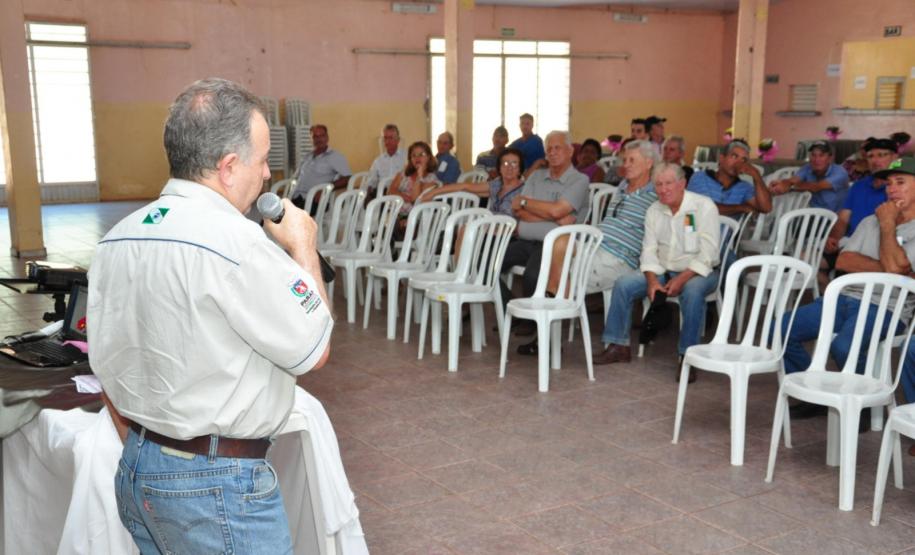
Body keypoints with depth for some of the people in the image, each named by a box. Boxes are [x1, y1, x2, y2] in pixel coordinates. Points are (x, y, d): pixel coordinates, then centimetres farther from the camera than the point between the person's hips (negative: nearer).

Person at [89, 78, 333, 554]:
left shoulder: (115, 241, 4)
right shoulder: (236, 242, -22)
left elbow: (106, 370, 11)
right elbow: (314, 349, -13)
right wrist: (303, 248, -2)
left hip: (134, 472, 8)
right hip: (217, 485, -8)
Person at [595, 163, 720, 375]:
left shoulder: (704, 206, -11)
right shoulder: (654, 211, 7)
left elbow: (707, 254, -17)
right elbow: (649, 250, 4)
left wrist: (681, 279, -26)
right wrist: (652, 280, -14)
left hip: (698, 272, -5)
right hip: (663, 271, 5)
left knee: (693, 291, -38)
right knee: (623, 284, -13)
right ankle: (618, 346, -4)